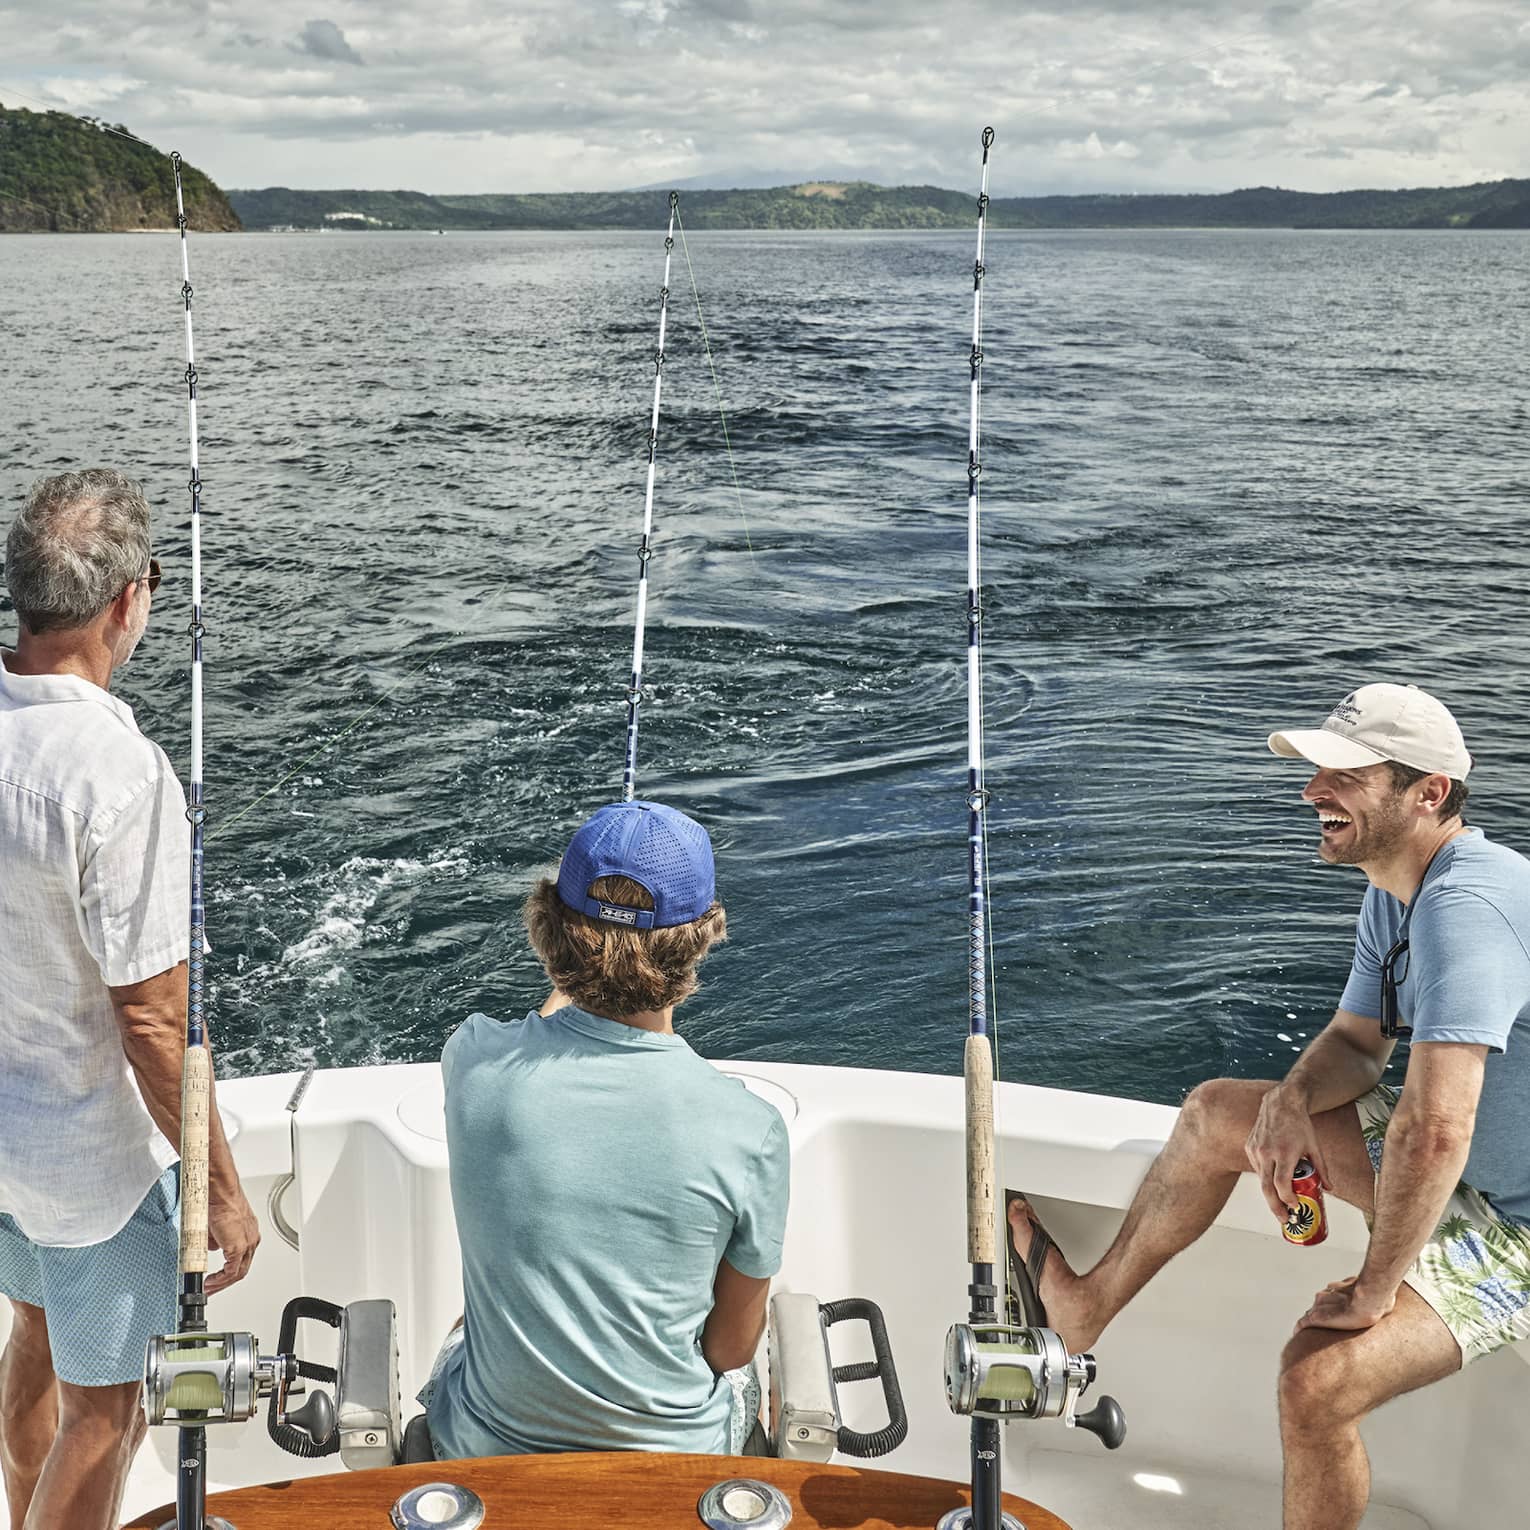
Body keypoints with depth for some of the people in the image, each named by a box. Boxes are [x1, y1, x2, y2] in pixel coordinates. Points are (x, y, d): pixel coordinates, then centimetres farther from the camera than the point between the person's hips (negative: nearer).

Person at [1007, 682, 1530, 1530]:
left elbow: (1433, 1133, -39)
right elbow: (1356, 1043, 12)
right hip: (1460, 1169, 10)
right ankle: (1085, 1305, 26)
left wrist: (1372, 1289, -26)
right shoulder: (1396, 892, 2)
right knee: (1215, 1111, 12)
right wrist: (1292, 1098, -11)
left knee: (1316, 1379, -27)